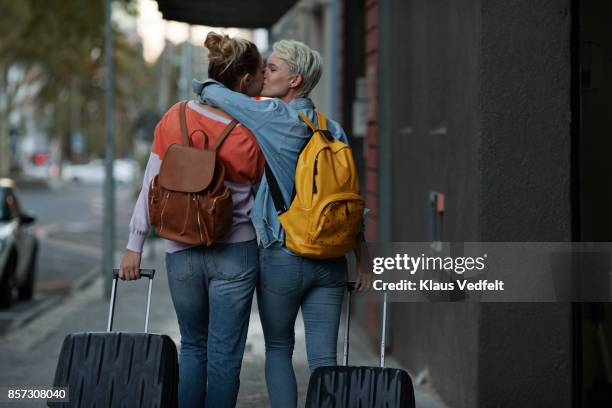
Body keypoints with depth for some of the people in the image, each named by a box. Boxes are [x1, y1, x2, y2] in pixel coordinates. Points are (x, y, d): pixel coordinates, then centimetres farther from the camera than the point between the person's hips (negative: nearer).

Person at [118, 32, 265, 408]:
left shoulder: (176, 118, -2)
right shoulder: (253, 131, -8)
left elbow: (152, 186, 0)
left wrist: (135, 245, 7)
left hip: (182, 252, 3)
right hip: (235, 252, -2)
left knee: (192, 346, 20)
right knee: (224, 355, 5)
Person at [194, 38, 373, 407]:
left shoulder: (274, 115, -9)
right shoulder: (334, 130, 8)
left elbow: (212, 92, -3)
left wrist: (202, 86, 21)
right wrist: (363, 262, 11)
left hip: (282, 258, -4)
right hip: (331, 262, 4)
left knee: (278, 350, 13)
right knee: (324, 358, 4)